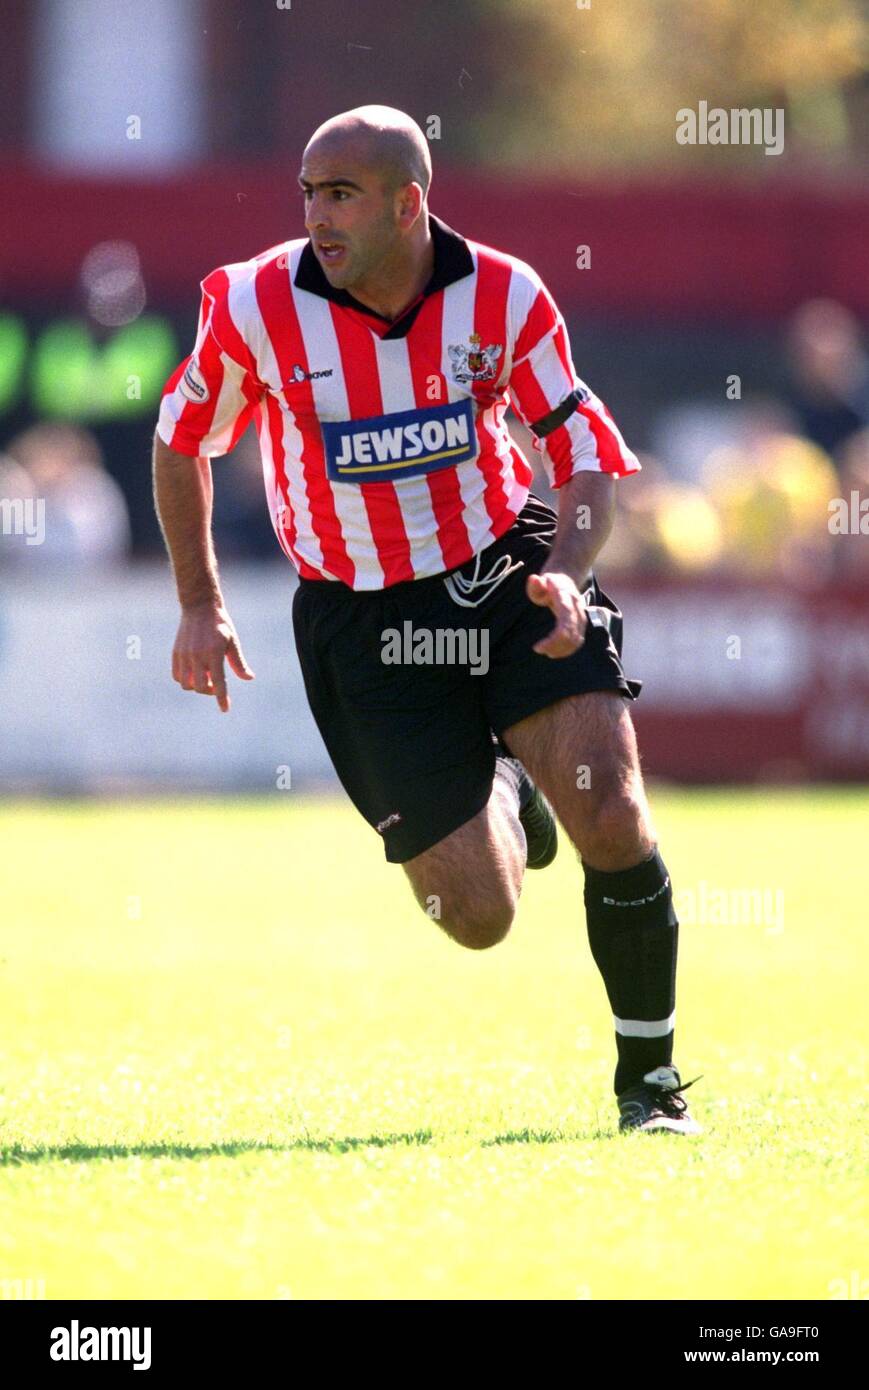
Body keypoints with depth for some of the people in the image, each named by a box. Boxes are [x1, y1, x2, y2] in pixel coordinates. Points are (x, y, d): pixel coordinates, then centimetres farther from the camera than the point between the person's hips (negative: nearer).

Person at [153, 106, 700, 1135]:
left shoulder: (504, 297, -12)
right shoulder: (255, 306, -13)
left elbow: (586, 454, -1)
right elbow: (182, 442, 5)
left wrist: (563, 572, -20)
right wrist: (199, 607, 6)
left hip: (507, 572, 0)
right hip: (362, 620, 0)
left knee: (610, 815, -20)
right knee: (477, 918, -6)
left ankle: (649, 1078, 1)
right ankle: (503, 799, 33)